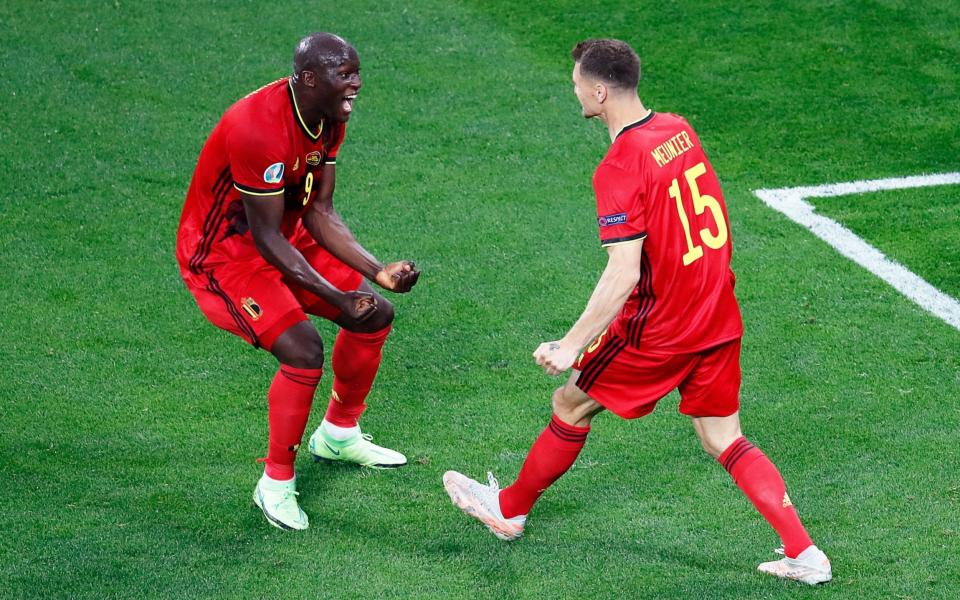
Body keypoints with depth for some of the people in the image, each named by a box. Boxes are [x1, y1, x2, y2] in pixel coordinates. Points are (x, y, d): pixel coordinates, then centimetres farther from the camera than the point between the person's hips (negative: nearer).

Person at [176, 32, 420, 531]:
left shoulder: (330, 120, -5)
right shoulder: (258, 129, -33)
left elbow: (318, 213, -2)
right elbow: (267, 237, -28)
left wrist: (378, 272, -13)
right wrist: (336, 297, -29)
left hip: (285, 240, 9)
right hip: (222, 253, -9)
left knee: (375, 316, 9)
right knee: (304, 350, -24)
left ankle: (338, 434, 32)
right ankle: (276, 482, -4)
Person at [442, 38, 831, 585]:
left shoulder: (620, 169, -22)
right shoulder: (679, 129, 2)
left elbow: (622, 276, -25)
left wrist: (570, 346, -21)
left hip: (659, 330, -7)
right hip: (718, 318, 7)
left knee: (572, 405, 14)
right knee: (724, 440, 14)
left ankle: (510, 509, 32)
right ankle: (805, 554, 6)